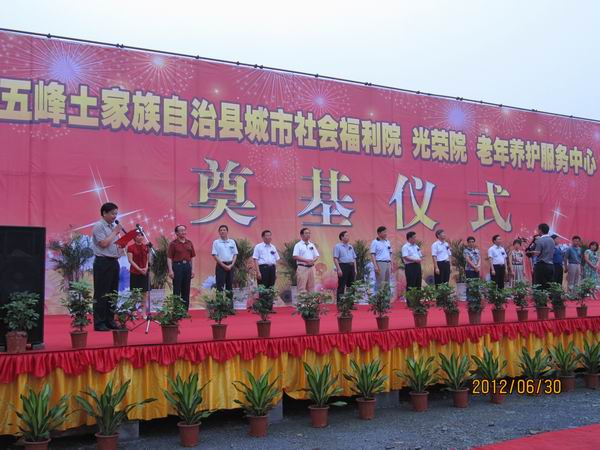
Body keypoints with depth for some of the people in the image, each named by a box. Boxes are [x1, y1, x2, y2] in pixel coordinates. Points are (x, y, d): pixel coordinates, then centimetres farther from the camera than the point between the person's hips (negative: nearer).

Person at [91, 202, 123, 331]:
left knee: (112, 293, 10)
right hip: (103, 262, -8)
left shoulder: (113, 226, 16)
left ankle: (110, 321, 17)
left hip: (114, 262, 8)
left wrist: (121, 247, 2)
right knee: (101, 294, -5)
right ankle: (99, 323, -2)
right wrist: (115, 232, -10)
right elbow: (104, 243, -19)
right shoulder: (99, 226, -8)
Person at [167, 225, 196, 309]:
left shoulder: (189, 243, 10)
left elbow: (192, 257, 12)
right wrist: (170, 270, -15)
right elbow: (169, 258, -7)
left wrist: (192, 269, 6)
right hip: (177, 266, -4)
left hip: (187, 266, 4)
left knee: (186, 290, 8)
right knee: (176, 290, -1)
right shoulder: (173, 243, -3)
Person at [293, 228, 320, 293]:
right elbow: (295, 256, -12)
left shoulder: (312, 245, 14)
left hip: (311, 267, 6)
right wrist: (306, 260, -17)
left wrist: (313, 261, -8)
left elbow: (317, 256, 15)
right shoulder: (298, 245, -3)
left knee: (311, 287, 8)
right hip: (302, 268, -6)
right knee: (302, 287, -7)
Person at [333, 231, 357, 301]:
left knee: (351, 285, 8)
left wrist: (355, 269, 13)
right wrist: (339, 269, -17)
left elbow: (354, 258, 20)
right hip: (343, 266, -7)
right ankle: (339, 300, -4)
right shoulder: (338, 246, -2)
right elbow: (335, 259, -9)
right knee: (341, 285, -6)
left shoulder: (350, 246, 18)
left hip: (351, 266, 7)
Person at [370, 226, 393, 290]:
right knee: (379, 283, -8)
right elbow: (372, 255, -9)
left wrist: (391, 265, 13)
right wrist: (375, 266, -18)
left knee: (387, 283, 9)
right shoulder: (375, 242, -5)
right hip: (380, 263, -7)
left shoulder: (388, 242, 15)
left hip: (388, 263, 7)